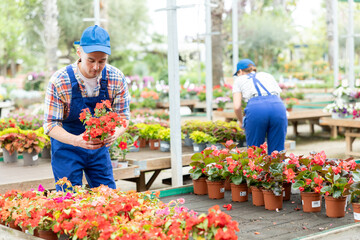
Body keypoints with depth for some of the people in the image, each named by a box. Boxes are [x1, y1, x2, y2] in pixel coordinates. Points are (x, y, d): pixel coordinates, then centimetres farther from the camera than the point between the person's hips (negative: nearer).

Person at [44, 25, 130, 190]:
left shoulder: (116, 78, -13)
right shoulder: (59, 81, -22)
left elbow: (123, 115, -5)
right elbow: (51, 124, -20)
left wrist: (115, 133, -29)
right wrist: (76, 140, -39)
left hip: (99, 147, 3)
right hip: (67, 147, -3)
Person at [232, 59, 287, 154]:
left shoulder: (239, 80, 24)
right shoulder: (267, 75, 34)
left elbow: (237, 107, 12)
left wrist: (241, 122, 29)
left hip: (255, 108, -3)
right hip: (278, 106, 3)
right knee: (277, 151, 6)